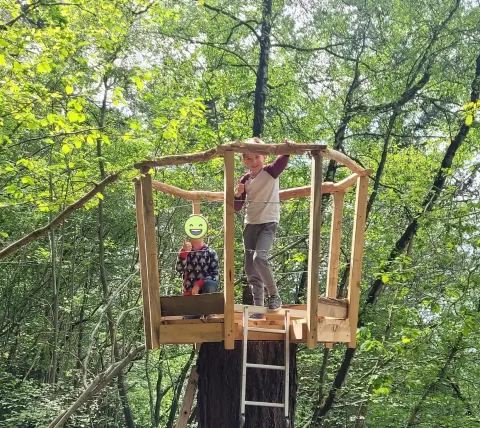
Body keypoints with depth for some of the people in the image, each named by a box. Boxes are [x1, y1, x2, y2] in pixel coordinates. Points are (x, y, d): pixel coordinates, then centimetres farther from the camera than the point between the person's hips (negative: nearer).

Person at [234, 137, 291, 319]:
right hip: (250, 225, 6)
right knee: (251, 269, 5)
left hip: (268, 223, -5)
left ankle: (275, 296, -12)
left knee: (259, 257, -28)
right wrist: (238, 194, -9)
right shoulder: (245, 180, 7)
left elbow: (281, 162, -29)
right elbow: (236, 207, 11)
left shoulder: (271, 172, -5)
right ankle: (258, 308, 14)